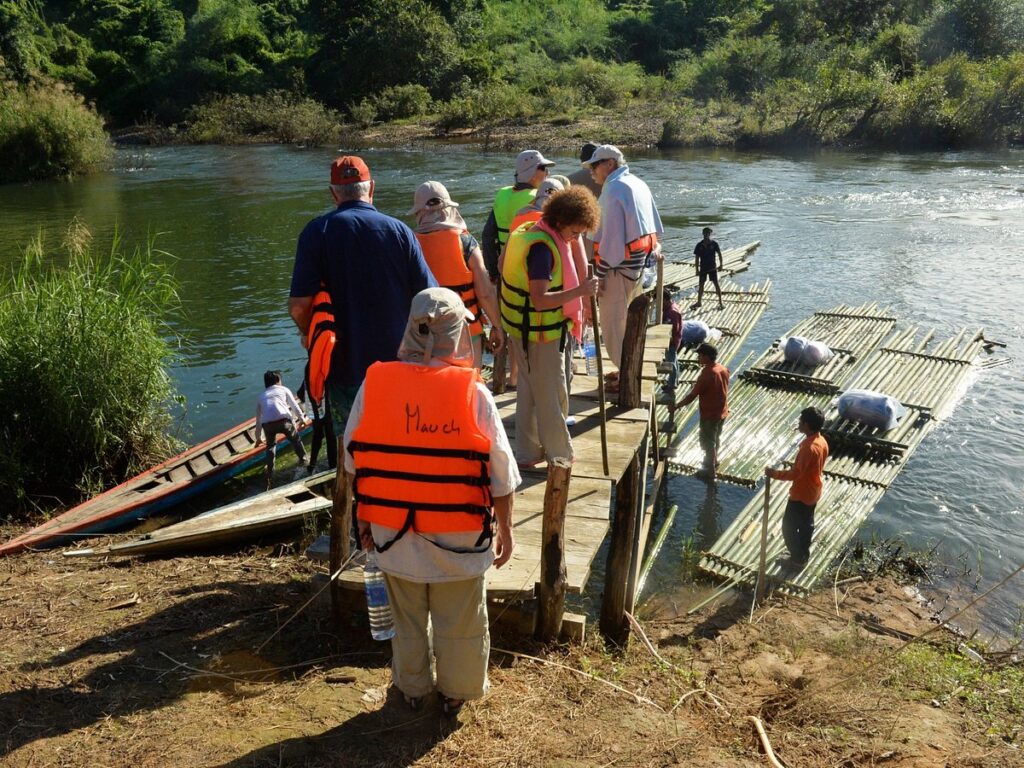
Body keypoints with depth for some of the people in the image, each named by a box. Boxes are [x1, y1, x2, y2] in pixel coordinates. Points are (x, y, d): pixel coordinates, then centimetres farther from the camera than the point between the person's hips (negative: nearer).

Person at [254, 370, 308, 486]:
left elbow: (258, 419, 34)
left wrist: (259, 437, 44)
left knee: (271, 445, 25)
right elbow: (295, 407, 26)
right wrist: (302, 419, 44)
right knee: (295, 438, 27)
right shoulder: (284, 389, 25)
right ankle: (303, 460, 29)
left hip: (267, 423, 2)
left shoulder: (261, 396, 31)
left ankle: (270, 474, 16)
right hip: (283, 419, -2)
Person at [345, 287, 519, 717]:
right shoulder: (473, 392, -17)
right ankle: (455, 692, 37)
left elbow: (354, 462, 0)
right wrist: (505, 529, 4)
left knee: (408, 617, 22)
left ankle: (412, 688, 41)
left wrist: (364, 519, 14)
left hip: (394, 533, 2)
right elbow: (501, 473, -10)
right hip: (459, 536, -2)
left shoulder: (374, 384, -10)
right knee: (459, 621, 19)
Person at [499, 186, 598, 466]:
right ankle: (560, 457, 18)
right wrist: (579, 291, -34)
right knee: (552, 395, 4)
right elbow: (540, 300, -31)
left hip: (521, 329, 10)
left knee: (529, 389, 19)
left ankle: (527, 452, 30)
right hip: (540, 333, -10)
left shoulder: (527, 231, 5)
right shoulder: (542, 247, -25)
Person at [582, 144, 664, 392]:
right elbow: (654, 222, 17)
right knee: (630, 318, 19)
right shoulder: (638, 184, 12)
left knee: (613, 322, -1)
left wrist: (600, 272, -17)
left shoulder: (613, 190, -17)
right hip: (641, 259, 10)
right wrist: (655, 249, 24)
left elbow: (612, 237, -21)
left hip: (621, 263, -10)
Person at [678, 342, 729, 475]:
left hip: (710, 414, -8)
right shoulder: (723, 369, -3)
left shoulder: (706, 374, -28)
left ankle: (709, 470, 21)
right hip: (722, 411, 8)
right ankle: (713, 461, 45)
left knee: (708, 442, 9)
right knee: (715, 438, 26)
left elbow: (692, 396, -24)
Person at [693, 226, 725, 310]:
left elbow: (719, 254, -1)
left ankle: (720, 302, 5)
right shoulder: (699, 245, -2)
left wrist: (721, 264, -7)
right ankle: (699, 302, 23)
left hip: (712, 267, -2)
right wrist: (697, 269, -2)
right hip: (703, 268, 2)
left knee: (716, 284, -1)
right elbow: (697, 258, 1)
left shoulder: (714, 244, -7)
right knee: (701, 284, 10)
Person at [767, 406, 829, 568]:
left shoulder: (809, 447, -32)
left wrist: (774, 473, -18)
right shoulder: (822, 442, -3)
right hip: (813, 492, 9)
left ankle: (797, 559, 20)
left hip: (801, 494, -9)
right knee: (806, 524, 24)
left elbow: (795, 474, -29)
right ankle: (804, 555, 38)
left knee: (788, 527, 8)